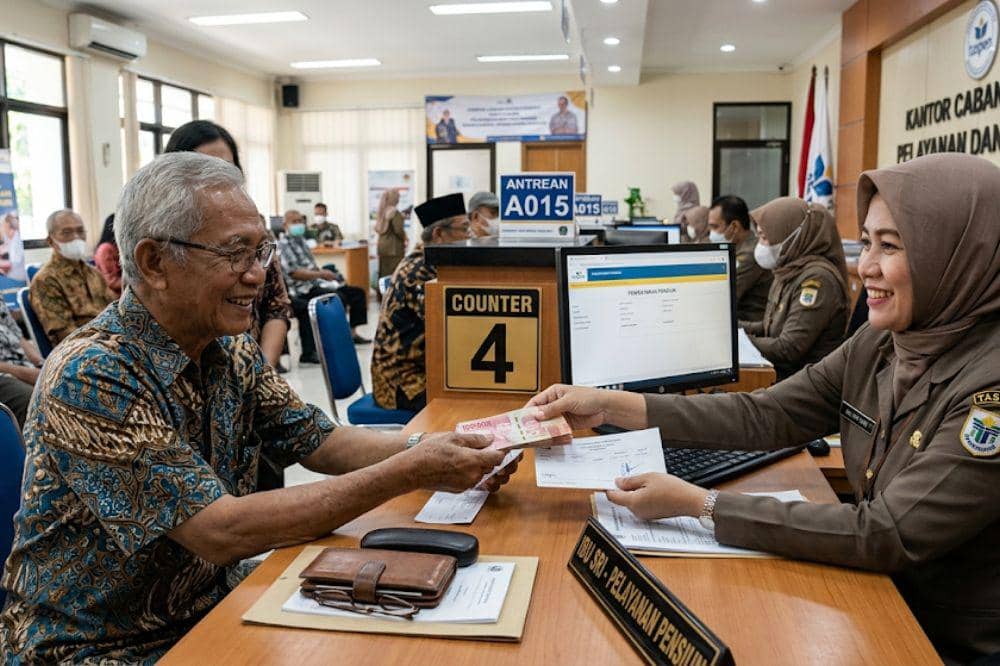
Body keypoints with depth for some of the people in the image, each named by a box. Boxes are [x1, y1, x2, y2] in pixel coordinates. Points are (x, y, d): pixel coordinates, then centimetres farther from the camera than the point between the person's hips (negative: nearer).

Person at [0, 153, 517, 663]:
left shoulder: (232, 351, -2)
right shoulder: (91, 376, -24)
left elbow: (319, 440, 3)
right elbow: (221, 532, -28)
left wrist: (423, 450, -15)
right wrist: (404, 475, -29)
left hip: (208, 610, 6)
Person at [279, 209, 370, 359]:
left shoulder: (301, 240, 18)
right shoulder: (284, 245, -10)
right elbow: (293, 272, -20)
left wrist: (324, 273, 5)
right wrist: (320, 274, -23)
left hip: (316, 283, 10)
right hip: (305, 289, -10)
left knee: (358, 292, 8)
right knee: (339, 298, -32)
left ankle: (352, 332, 12)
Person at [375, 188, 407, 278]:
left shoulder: (381, 212, 8)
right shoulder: (395, 213, -14)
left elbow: (377, 229, 14)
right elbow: (399, 231, -15)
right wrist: (405, 240, 2)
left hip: (382, 246, 8)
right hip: (394, 248, -7)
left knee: (383, 273, 9)